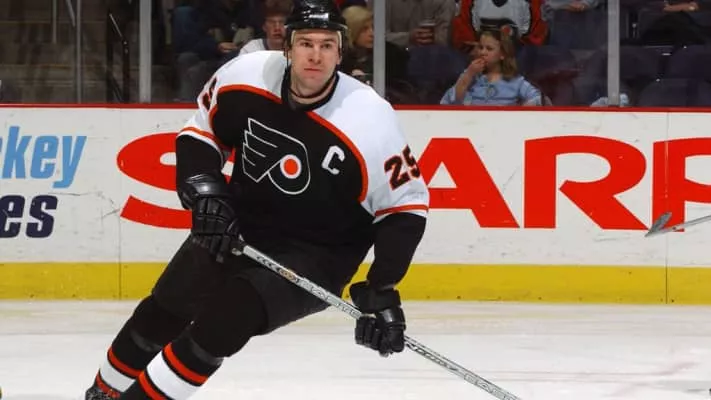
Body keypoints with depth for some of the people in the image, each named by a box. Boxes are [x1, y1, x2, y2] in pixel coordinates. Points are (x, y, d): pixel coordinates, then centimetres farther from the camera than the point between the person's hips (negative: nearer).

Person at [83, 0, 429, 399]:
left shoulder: (370, 121, -25)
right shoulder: (244, 77, -16)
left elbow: (407, 204, -16)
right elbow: (199, 134, 3)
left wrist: (383, 290, -22)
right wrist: (206, 193, -15)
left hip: (315, 257, -4)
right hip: (238, 227, 4)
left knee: (224, 319, -25)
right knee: (161, 314, 9)